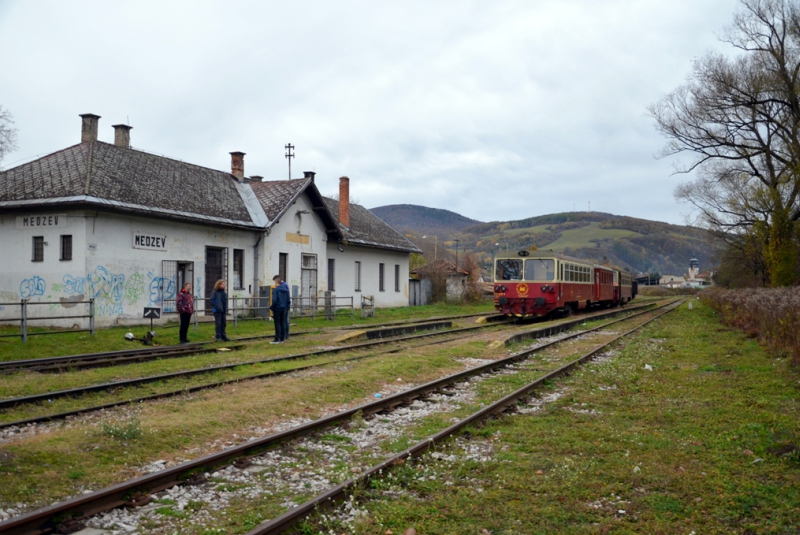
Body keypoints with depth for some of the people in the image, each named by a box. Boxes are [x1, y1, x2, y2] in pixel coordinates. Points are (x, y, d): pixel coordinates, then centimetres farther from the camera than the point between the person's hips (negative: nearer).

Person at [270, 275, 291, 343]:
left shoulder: (275, 290, -12)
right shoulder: (286, 289, 7)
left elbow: (274, 300, -18)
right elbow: (288, 300, 8)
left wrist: (271, 307, -7)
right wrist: (287, 308, 15)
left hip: (277, 309, -6)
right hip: (284, 309, 6)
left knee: (277, 324, -1)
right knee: (283, 324, 10)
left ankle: (277, 339, 1)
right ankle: (282, 339, 13)